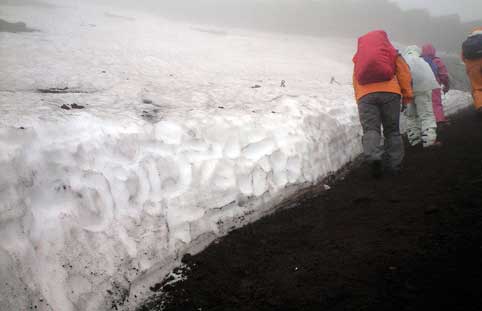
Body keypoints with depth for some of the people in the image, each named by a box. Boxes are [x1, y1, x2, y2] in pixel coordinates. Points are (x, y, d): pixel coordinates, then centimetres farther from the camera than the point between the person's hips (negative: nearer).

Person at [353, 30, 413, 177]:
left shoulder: (359, 58, 27)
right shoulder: (391, 52, 20)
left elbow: (356, 81, 22)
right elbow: (404, 72, 11)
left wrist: (359, 100, 22)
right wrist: (407, 93, 12)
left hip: (365, 95, 1)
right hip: (390, 92, -1)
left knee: (370, 129, -4)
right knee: (392, 130, 9)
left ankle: (374, 156, -32)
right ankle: (394, 165, 8)